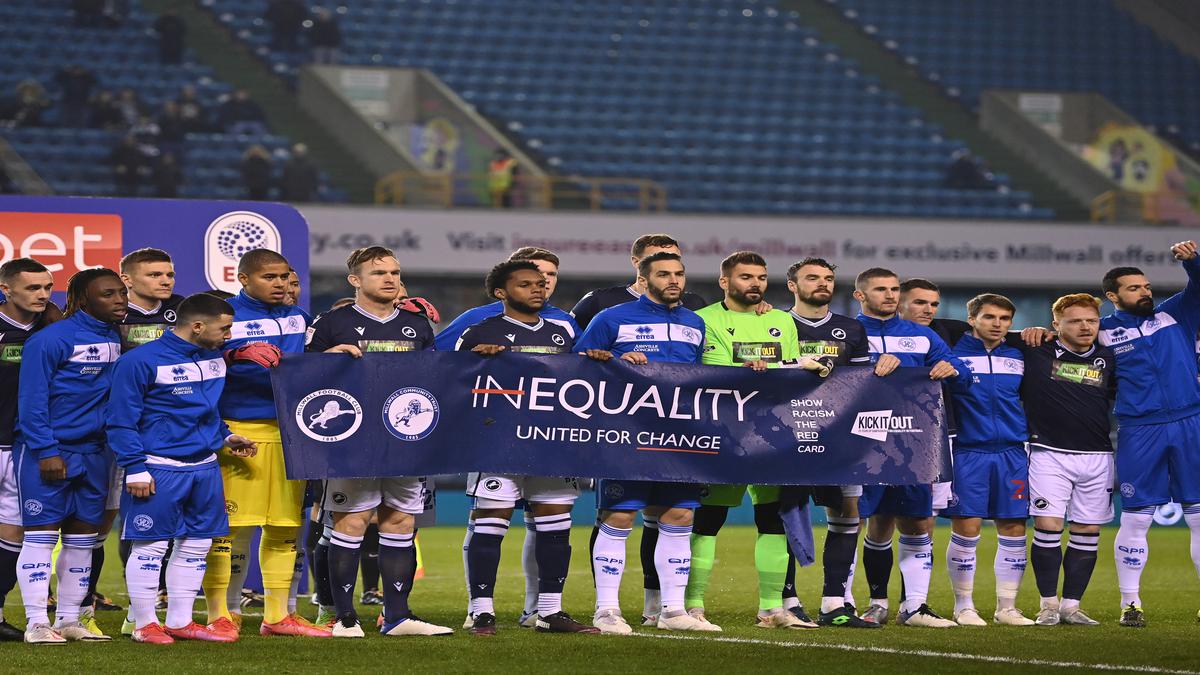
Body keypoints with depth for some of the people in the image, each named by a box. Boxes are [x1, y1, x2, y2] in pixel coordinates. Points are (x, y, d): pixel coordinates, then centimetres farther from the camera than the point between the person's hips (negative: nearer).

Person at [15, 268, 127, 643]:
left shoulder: (116, 338, 9)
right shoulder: (49, 340, -13)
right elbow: (33, 401, -14)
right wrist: (46, 452, -18)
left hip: (93, 453, 7)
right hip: (46, 452, -7)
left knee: (83, 538, 9)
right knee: (41, 535, -5)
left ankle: (69, 620, 15)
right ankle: (37, 623, -4)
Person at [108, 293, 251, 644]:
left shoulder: (214, 358, 12)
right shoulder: (141, 361, -11)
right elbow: (121, 420, -9)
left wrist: (225, 436, 12)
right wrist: (135, 469, -13)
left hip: (205, 467, 7)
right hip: (159, 469, -7)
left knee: (197, 546, 9)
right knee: (151, 546, -3)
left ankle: (180, 621, 18)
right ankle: (146, 624, 5)